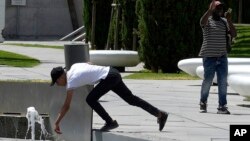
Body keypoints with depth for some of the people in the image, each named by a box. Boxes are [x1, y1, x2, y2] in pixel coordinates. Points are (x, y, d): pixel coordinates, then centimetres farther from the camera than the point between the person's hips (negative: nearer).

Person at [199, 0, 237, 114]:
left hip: (222, 56, 4)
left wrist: (229, 20, -10)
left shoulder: (224, 22, 11)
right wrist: (210, 9, -39)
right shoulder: (208, 20, -3)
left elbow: (234, 34, 2)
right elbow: (202, 22, -28)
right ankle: (203, 102, 22)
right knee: (208, 80, 2)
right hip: (209, 56, -4)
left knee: (223, 82, -1)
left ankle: (222, 106, 0)